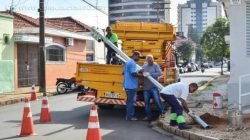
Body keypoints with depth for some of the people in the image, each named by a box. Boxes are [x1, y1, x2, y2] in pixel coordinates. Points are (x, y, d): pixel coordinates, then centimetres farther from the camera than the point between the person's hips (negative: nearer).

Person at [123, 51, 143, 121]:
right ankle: (130, 117, 2)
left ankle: (128, 115, 23)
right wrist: (143, 75, -13)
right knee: (131, 101, -3)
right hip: (131, 86, -10)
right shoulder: (132, 63, -17)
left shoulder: (127, 62, 15)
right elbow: (134, 74, -25)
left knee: (129, 100, 17)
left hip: (127, 85, 10)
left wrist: (138, 71, 18)